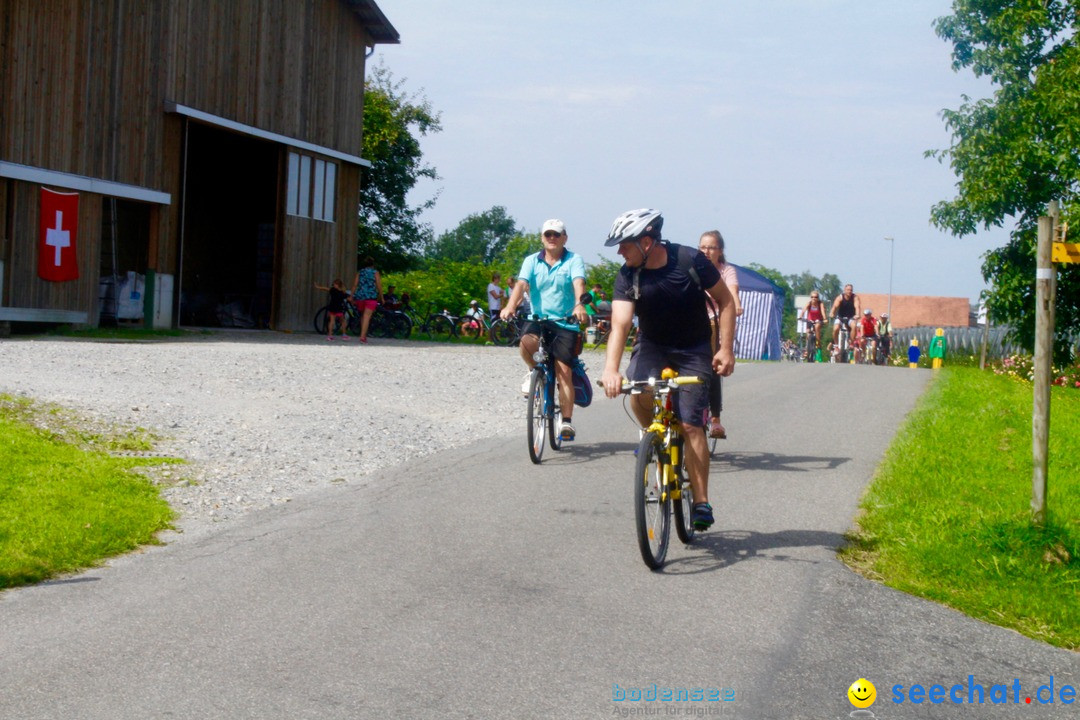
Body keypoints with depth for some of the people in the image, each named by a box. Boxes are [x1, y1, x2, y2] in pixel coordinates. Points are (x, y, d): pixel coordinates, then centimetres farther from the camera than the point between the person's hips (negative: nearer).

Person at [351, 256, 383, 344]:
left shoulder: (360, 272, 12)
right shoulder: (375, 273, 4)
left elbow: (355, 285, 7)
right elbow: (379, 286, -1)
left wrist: (352, 298, 8)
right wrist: (381, 297, 8)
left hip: (359, 297, 4)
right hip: (371, 297, -4)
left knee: (363, 315, 20)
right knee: (367, 316, -8)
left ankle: (363, 334, 21)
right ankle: (363, 336, -18)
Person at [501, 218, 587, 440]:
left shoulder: (574, 260, 0)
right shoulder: (532, 261, 6)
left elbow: (578, 283, -19)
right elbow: (521, 284, -9)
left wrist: (579, 305, -40)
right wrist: (510, 306, -29)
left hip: (565, 323, -2)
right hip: (538, 319, 2)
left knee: (563, 371, -11)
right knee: (526, 342, -32)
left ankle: (566, 421, -4)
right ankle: (534, 371, 2)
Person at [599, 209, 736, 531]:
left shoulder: (690, 262, -20)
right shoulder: (628, 275, -16)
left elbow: (725, 301, -7)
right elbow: (620, 324, -28)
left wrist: (726, 348, -15)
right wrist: (610, 369, -43)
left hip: (693, 349, -2)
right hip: (652, 345, 2)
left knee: (690, 425, -12)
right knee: (638, 393, -29)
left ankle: (701, 502, -3)